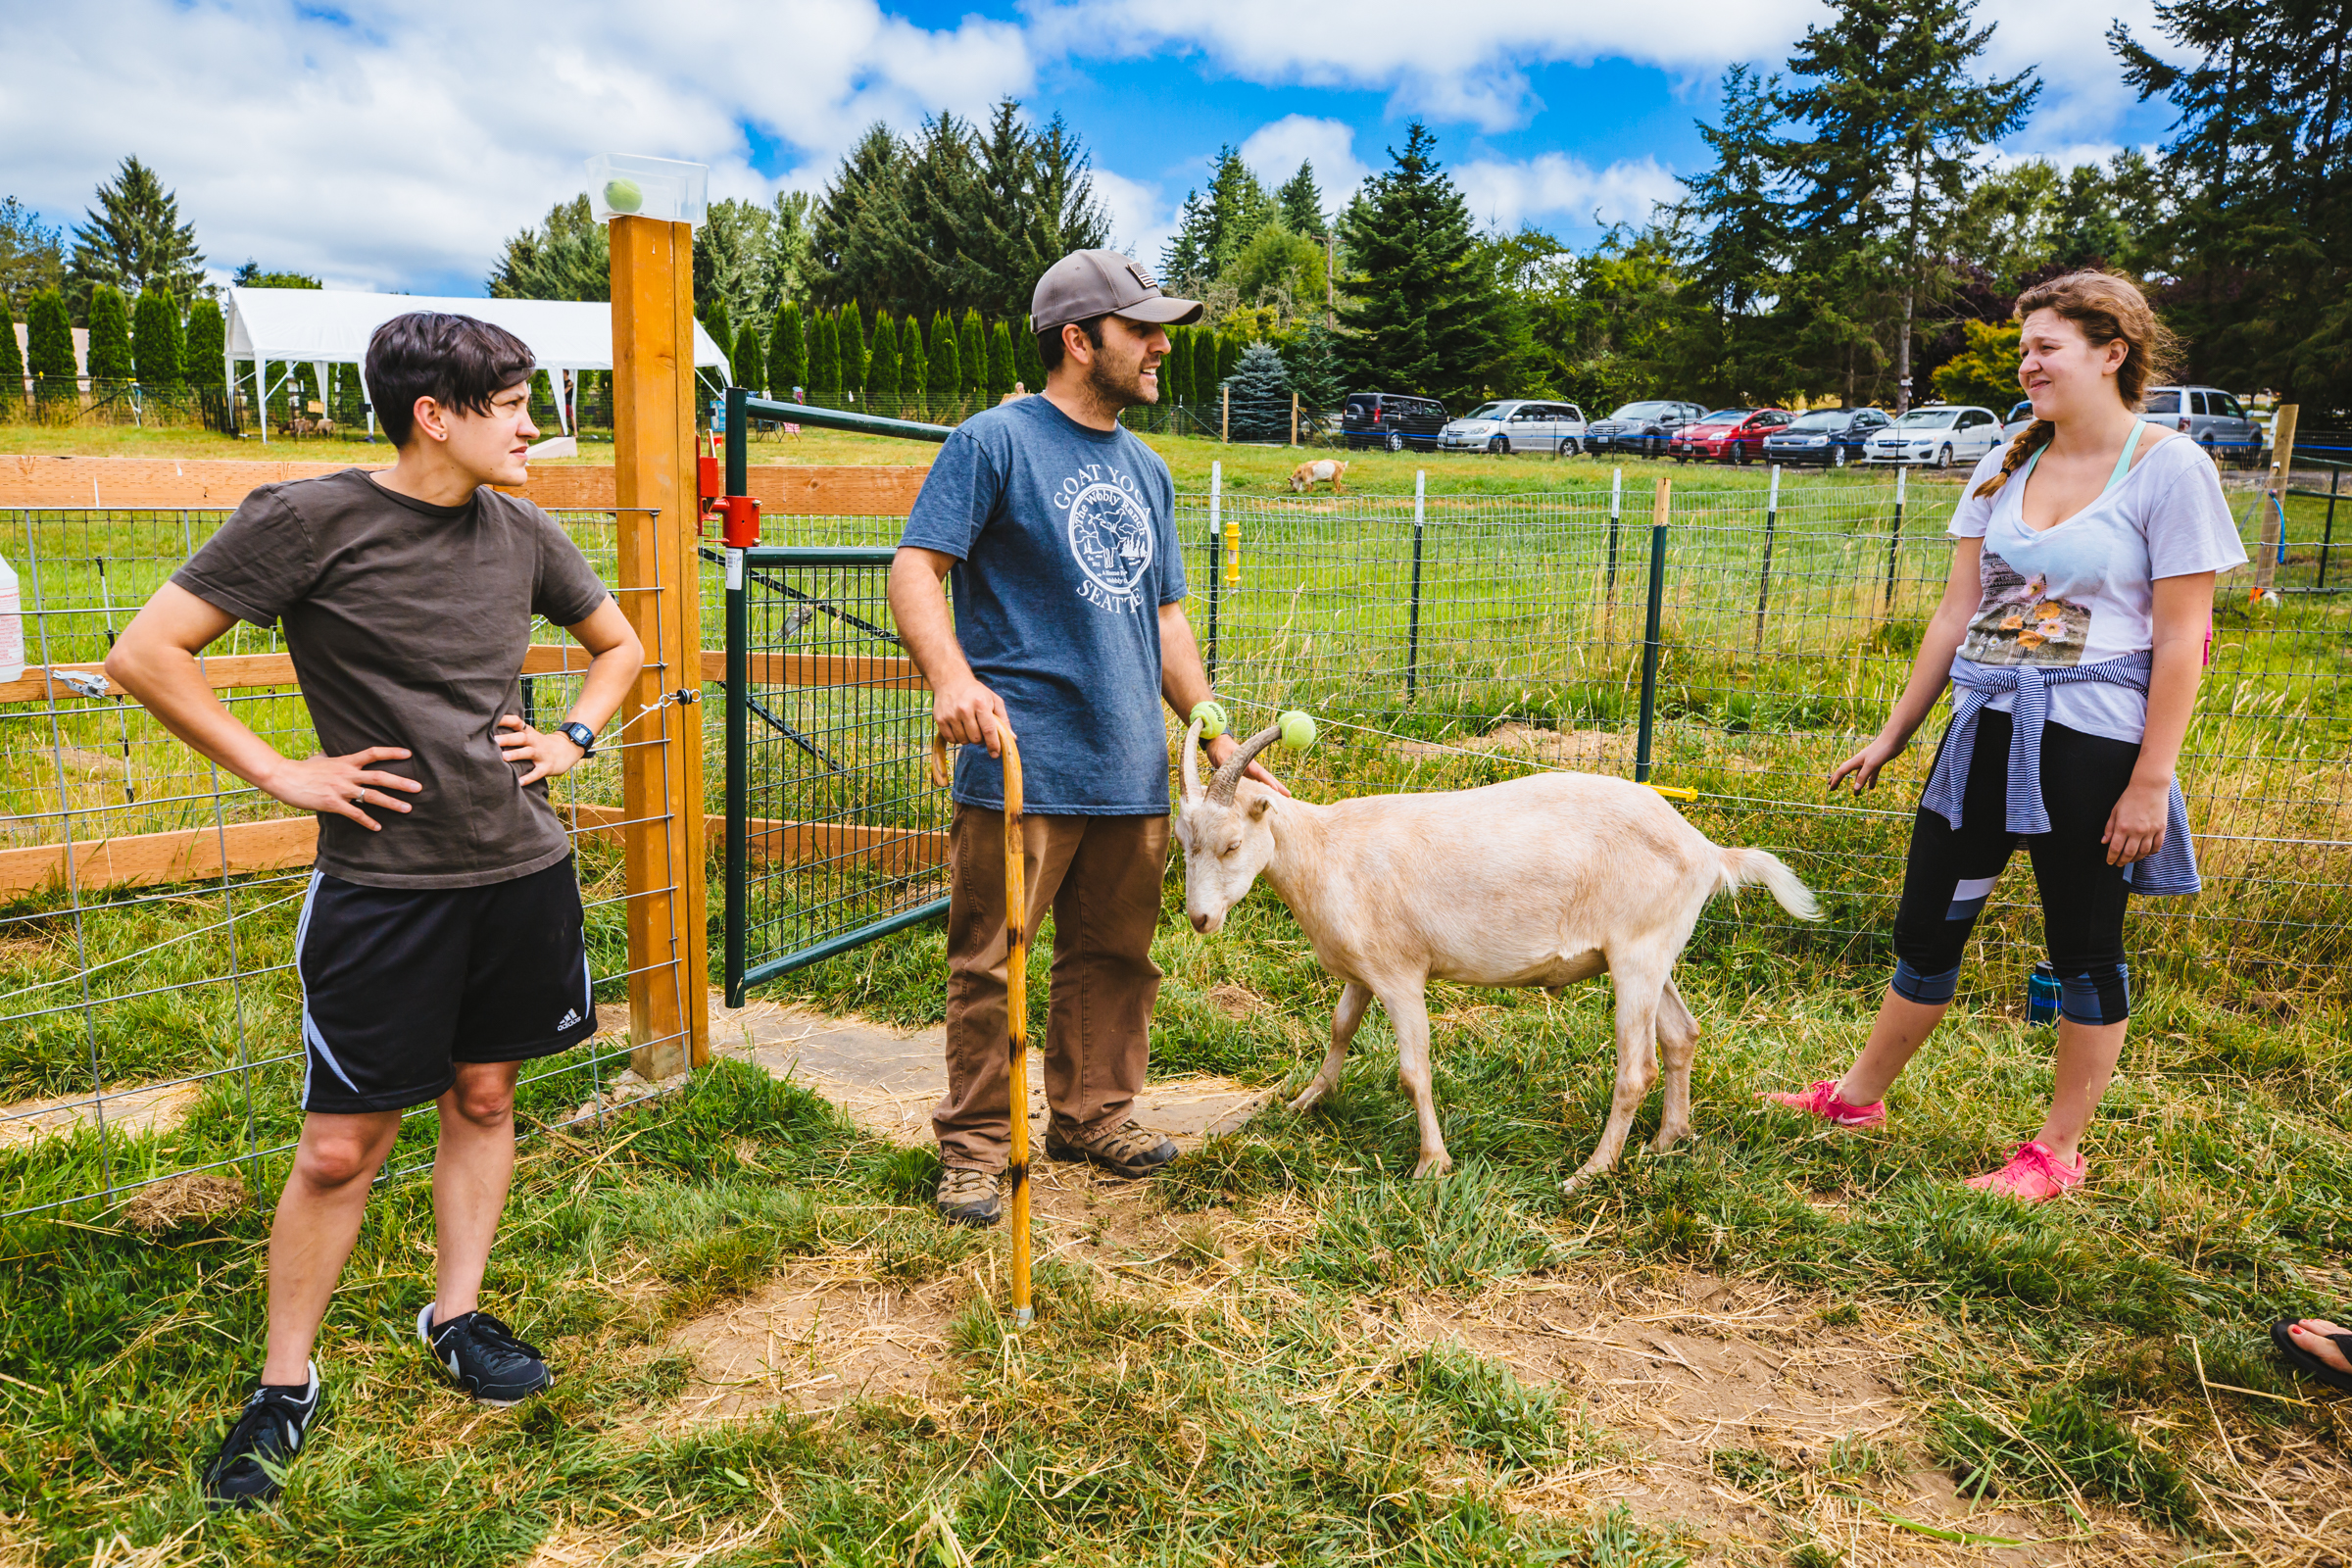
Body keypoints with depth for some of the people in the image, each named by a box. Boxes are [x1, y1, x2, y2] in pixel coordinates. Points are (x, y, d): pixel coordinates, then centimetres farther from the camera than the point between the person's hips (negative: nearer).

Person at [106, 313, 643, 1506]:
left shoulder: (520, 534, 5)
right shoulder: (308, 520, -10)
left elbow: (618, 645, 21)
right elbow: (145, 654, -9)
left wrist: (573, 737, 5)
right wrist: (281, 774, -11)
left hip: (521, 870, 5)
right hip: (380, 884, -4)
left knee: (483, 1098, 15)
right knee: (341, 1147, 3)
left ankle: (454, 1316, 34)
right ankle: (285, 1385, 22)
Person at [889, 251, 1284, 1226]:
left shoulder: (1146, 471, 18)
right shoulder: (995, 441, -2)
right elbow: (915, 569, -9)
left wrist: (1217, 738, 18)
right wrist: (952, 677, -27)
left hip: (1131, 770, 6)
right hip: (1020, 765, -6)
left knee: (1114, 958, 13)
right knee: (989, 963, -1)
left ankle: (1092, 1115, 29)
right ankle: (974, 1145, 13)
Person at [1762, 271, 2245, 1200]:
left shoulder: (2169, 470, -8)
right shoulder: (2006, 468, 8)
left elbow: (2180, 643, -10)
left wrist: (2151, 781, -13)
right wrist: (1893, 734, 11)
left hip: (2093, 740, -5)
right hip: (1988, 729, 5)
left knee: (2085, 948, 7)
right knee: (1928, 921, 12)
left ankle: (2058, 1151, 21)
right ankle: (1859, 1096, 27)